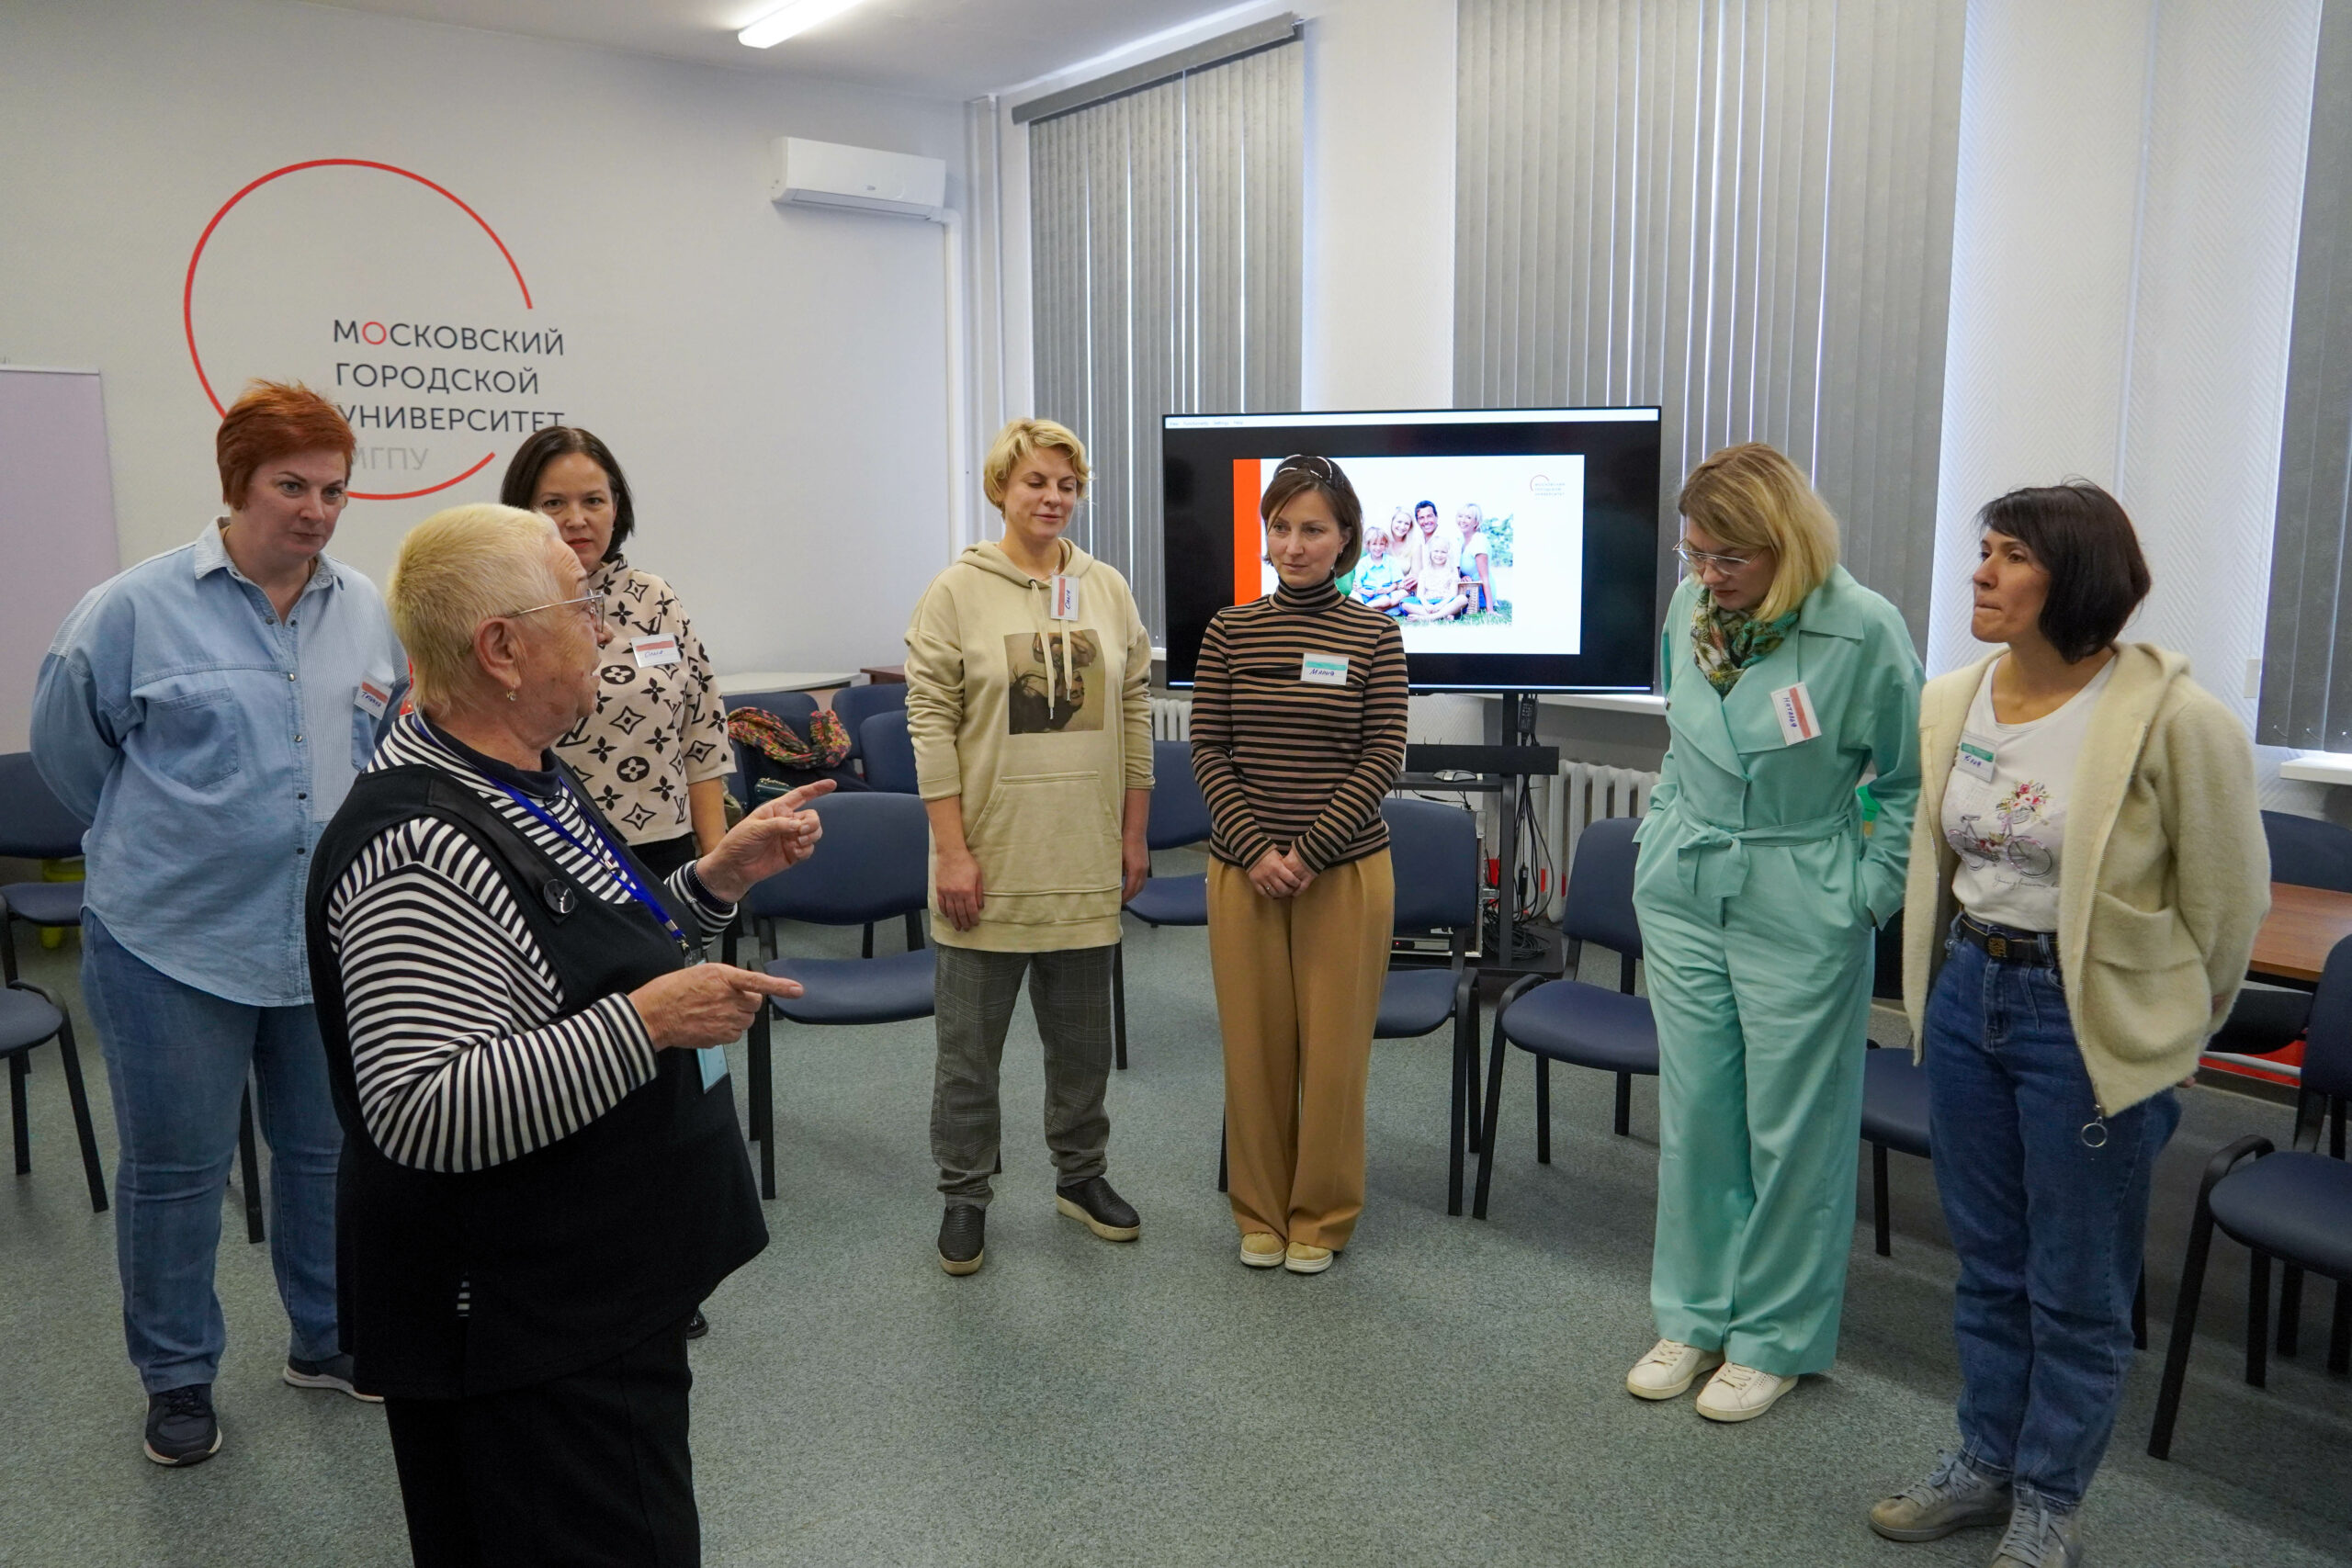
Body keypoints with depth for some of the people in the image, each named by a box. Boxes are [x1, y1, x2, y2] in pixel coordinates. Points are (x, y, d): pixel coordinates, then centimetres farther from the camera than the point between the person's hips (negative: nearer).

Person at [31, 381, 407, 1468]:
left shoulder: (371, 614, 2)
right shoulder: (135, 608, -8)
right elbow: (67, 746, 5)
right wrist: (159, 842, 12)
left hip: (333, 938, 3)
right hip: (175, 940, -3)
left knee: (329, 1150, 16)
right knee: (176, 1168, 9)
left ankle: (328, 1339, 35)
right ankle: (177, 1376, 29)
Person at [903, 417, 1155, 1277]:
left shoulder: (1107, 590, 7)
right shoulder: (957, 592, -6)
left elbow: (1136, 714, 10)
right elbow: (930, 723, -9)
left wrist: (1134, 834, 8)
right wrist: (951, 849, -13)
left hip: (1086, 863, 4)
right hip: (989, 859, -4)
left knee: (1083, 1036, 16)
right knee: (970, 1042, 8)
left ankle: (1081, 1174, 34)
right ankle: (963, 1196, 24)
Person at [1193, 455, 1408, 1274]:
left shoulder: (1374, 635, -2)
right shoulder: (1230, 630, 2)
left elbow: (1382, 758, -5)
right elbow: (1209, 752, 1)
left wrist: (1307, 853, -12)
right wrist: (1256, 851, -10)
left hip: (1345, 868, -1)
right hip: (1242, 868, 2)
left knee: (1335, 1046, 6)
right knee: (1254, 1046, 9)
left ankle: (1321, 1216, 24)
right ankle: (1261, 1213, 27)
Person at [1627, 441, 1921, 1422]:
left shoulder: (1862, 631, -15)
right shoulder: (1689, 608, 0)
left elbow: (1911, 780, -5)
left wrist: (1866, 895, -7)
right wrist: (1661, 836, 12)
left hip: (1799, 908, -4)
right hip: (1683, 892, 5)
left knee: (1791, 1127, 6)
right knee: (1693, 1112, 12)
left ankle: (1776, 1337, 24)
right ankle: (1695, 1314, 28)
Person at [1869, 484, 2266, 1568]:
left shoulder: (2173, 719, -18)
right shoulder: (1951, 701, -1)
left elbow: (2227, 898, -6)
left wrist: (2171, 1033, 4)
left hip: (2091, 1022, -5)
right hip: (1965, 997, 5)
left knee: (2076, 1290, 10)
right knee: (1986, 1264, 19)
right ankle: (1985, 1462, 38)